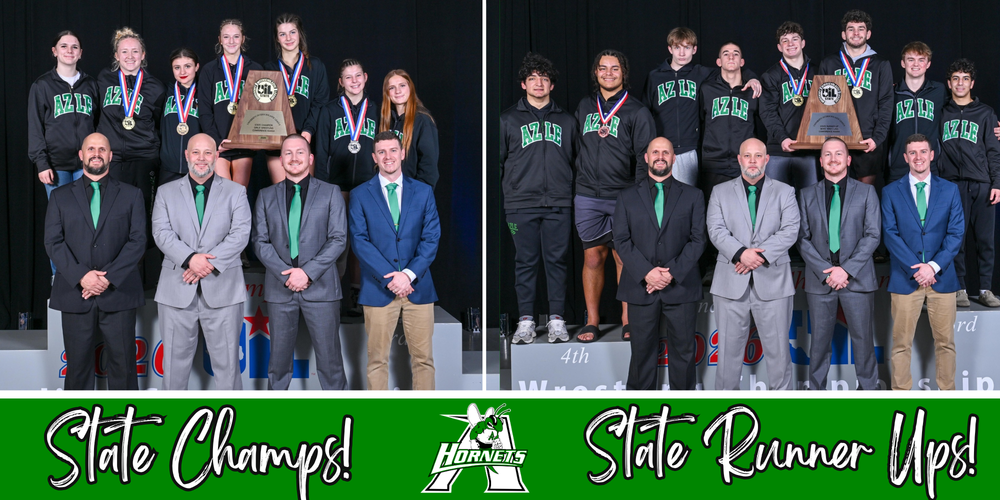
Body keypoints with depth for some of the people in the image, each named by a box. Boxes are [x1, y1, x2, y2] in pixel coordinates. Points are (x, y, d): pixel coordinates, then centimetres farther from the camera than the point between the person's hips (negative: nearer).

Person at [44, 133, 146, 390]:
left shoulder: (131, 195, 9)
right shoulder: (60, 197, 12)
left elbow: (137, 241, 0)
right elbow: (53, 243, 2)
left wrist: (109, 277, -12)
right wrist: (80, 276, -13)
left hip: (118, 294, -1)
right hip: (75, 294, 1)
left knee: (123, 363, 1)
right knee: (78, 364, 5)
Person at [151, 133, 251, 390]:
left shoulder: (236, 192, 9)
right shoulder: (166, 192, 11)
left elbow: (240, 234, -3)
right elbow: (162, 233, -1)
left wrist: (210, 263, -15)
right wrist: (190, 258, -18)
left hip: (222, 289, -1)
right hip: (177, 290, 1)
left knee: (227, 361, 1)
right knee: (175, 359, 6)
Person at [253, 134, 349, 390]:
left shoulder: (330, 193, 5)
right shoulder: (266, 196, 11)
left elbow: (338, 239, -2)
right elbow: (260, 241, 5)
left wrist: (308, 272, -13)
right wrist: (285, 274, -10)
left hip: (320, 286, -2)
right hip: (280, 288, 2)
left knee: (329, 357, -1)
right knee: (278, 358, 8)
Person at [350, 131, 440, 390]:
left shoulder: (423, 192, 9)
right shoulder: (360, 195, 5)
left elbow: (431, 238, 3)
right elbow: (359, 241, -3)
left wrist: (409, 274, -11)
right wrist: (389, 278, -13)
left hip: (418, 288, 2)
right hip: (378, 289, -1)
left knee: (423, 358, 3)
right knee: (377, 359, 2)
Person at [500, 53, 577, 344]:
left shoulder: (566, 121, 15)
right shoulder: (508, 119, 9)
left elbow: (576, 159, 18)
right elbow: (496, 159, 10)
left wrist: (574, 192, 9)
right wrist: (499, 195, 2)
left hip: (559, 203, 1)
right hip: (521, 203, -1)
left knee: (557, 260, 1)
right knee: (525, 262, 0)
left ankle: (557, 319, 6)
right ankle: (526, 320, 5)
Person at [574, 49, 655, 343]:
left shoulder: (637, 112, 2)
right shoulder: (584, 107, 13)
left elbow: (645, 158, 0)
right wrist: (574, 189, 12)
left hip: (623, 197, -3)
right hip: (587, 197, 3)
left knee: (624, 258, 0)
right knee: (593, 257, 3)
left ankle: (627, 321, 9)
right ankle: (592, 322, 9)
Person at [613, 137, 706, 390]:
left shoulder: (693, 196, 8)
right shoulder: (627, 197, 9)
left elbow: (698, 238, 1)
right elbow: (622, 240, 2)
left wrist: (673, 272, -12)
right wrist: (646, 272, -12)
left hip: (681, 286, 0)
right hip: (641, 287, 0)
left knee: (683, 351, 4)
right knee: (642, 351, 5)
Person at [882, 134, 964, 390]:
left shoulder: (950, 190, 8)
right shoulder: (891, 192, 5)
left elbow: (956, 233, 1)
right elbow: (890, 234, -3)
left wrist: (934, 266, -11)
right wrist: (915, 268, -13)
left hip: (942, 277, 1)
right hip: (905, 278, -1)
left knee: (945, 342, 5)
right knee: (901, 343, 1)